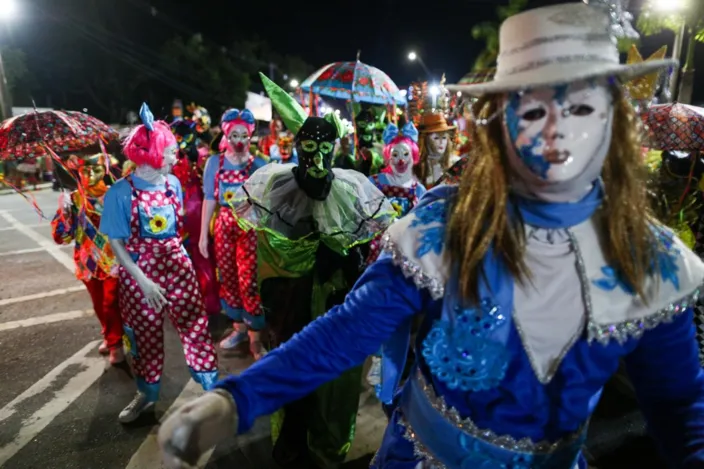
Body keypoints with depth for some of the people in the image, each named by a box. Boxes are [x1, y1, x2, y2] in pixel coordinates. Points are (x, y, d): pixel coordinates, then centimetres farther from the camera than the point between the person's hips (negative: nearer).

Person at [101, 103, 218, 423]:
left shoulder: (173, 183, -2)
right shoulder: (121, 191, -15)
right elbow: (115, 242, -12)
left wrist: (178, 255, 12)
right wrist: (144, 281, -18)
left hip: (177, 265, 3)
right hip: (139, 274, -2)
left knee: (195, 325, 5)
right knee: (146, 335, 14)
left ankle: (211, 384, 24)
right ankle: (147, 393, 37)